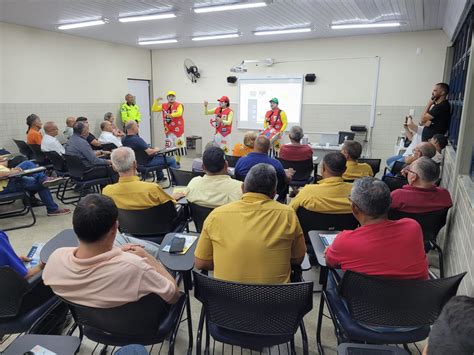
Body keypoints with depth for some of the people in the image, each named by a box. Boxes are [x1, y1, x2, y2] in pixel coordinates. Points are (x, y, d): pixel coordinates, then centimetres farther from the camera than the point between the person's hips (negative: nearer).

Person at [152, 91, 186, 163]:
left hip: (177, 129, -4)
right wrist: (156, 101, -5)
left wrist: (171, 115, -40)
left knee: (179, 146, 2)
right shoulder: (164, 106, 8)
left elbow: (179, 113, -26)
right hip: (168, 130, 4)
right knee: (168, 146, 8)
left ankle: (177, 162, 14)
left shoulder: (178, 105, -8)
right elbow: (154, 109, 7)